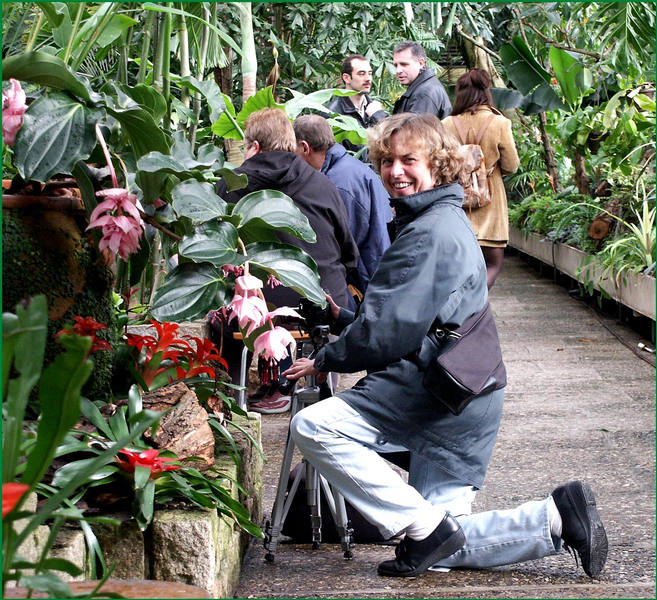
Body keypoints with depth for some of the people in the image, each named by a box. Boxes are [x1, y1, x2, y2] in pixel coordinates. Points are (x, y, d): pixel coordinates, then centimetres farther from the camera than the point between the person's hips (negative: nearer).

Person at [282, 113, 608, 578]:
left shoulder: (429, 232, -14)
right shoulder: (448, 220, 19)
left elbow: (390, 331, -18)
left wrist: (324, 361, -4)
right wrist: (343, 319, 20)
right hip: (469, 402, 10)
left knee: (311, 427, -14)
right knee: (441, 552, 12)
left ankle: (424, 527, -12)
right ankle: (558, 515, 9)